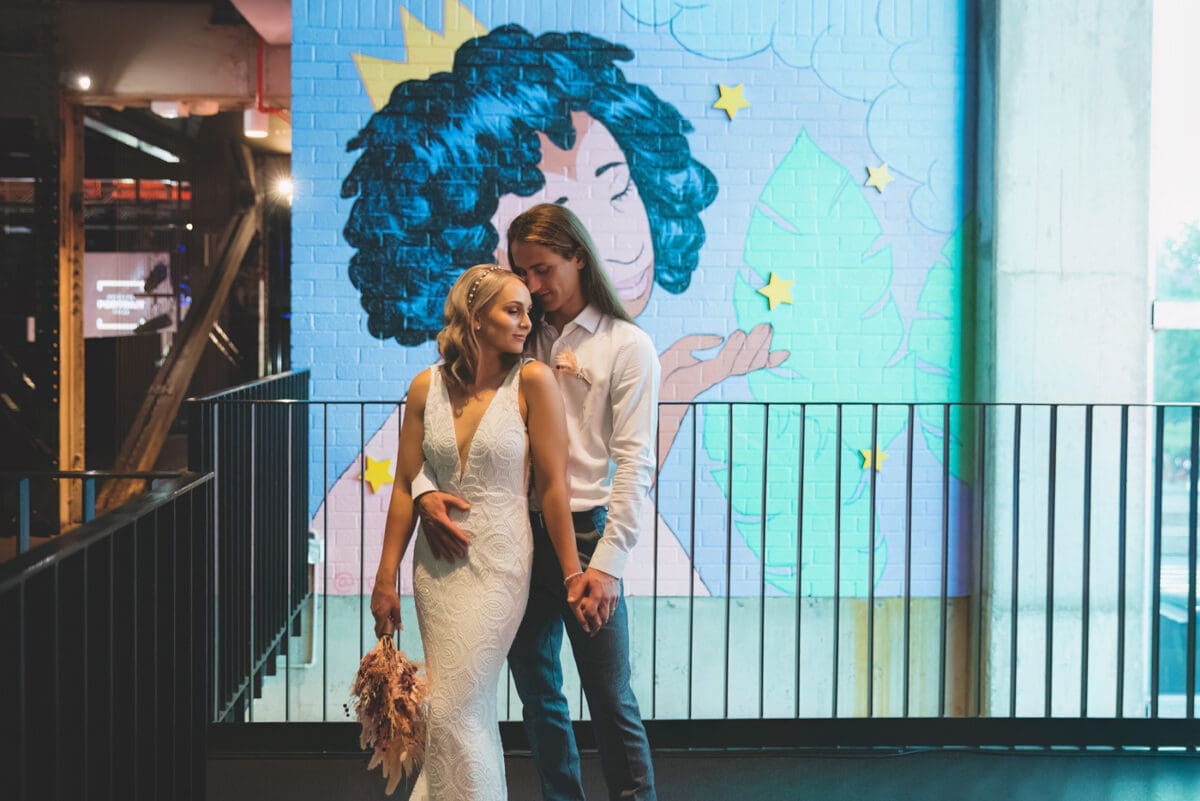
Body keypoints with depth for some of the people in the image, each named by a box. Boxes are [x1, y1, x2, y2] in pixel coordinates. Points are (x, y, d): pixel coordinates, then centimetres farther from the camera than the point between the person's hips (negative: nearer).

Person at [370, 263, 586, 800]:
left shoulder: (532, 381, -9)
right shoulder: (427, 388, 0)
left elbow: (553, 484, -8)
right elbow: (405, 487, 4)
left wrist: (572, 573, -7)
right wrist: (385, 578, 5)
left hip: (499, 562, -3)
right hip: (436, 562, 3)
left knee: (454, 711, -5)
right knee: (473, 707, 14)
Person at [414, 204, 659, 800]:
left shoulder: (626, 346, -1)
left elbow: (634, 462, -7)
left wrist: (607, 563, -15)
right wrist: (424, 489, -17)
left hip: (584, 529, -4)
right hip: (516, 531, 4)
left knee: (610, 697, 1)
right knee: (537, 693, 13)